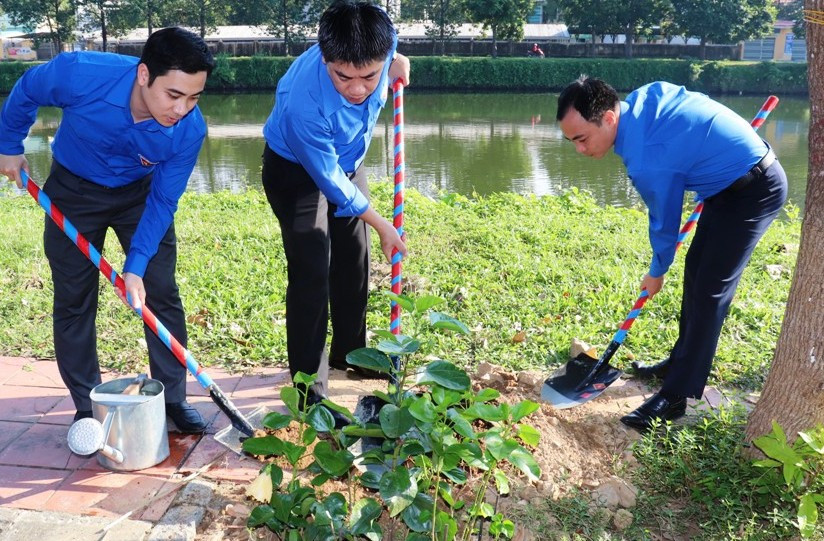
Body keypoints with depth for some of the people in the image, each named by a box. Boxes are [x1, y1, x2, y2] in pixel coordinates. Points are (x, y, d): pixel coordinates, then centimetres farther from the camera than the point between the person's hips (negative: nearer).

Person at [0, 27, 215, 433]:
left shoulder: (189, 130, -29)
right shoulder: (79, 74, -34)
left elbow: (162, 203, -19)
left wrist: (136, 267, -25)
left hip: (140, 192, 1)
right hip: (74, 190, 0)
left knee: (161, 293, -2)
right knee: (74, 300, 3)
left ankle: (173, 398, 12)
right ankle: (86, 408, 16)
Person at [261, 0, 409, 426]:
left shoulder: (380, 43, -27)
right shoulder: (303, 103, -41)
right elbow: (329, 180, -26)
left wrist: (396, 64, -8)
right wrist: (381, 225, -18)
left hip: (347, 161, 6)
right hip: (297, 171, -6)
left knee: (353, 262, 14)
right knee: (312, 274, -13)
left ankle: (349, 353, 34)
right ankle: (309, 392, -3)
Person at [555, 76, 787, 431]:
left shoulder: (646, 162, -30)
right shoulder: (643, 96, -7)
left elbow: (665, 223, -14)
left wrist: (656, 273, 6)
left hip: (754, 191, -10)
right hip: (733, 175, 10)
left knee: (710, 289, -12)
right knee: (697, 268, 15)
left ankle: (676, 396, -8)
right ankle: (683, 362, 28)